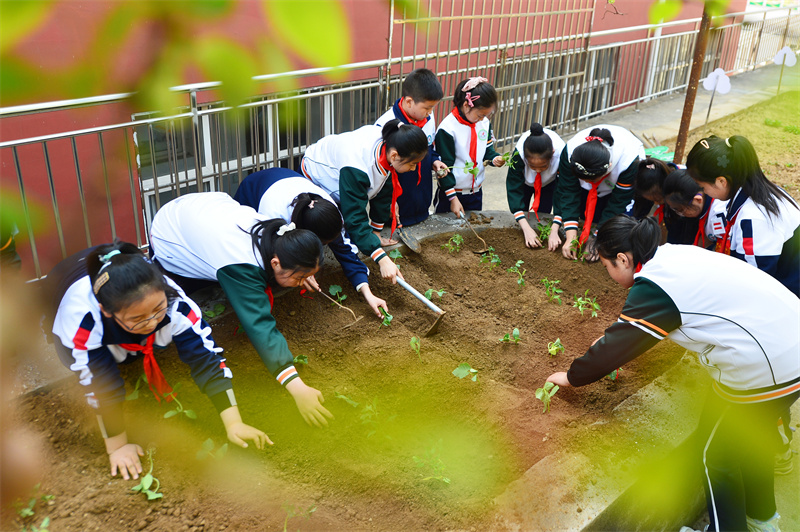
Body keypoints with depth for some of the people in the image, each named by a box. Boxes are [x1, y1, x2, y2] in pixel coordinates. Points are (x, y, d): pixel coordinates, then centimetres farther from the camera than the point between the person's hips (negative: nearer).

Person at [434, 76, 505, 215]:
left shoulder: (485, 123, -1)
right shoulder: (447, 128, -20)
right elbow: (445, 166, -18)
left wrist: (495, 158, -11)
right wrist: (452, 198, -18)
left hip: (476, 192, 6)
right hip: (451, 193, -6)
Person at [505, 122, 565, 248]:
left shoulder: (561, 155, -43)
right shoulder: (518, 154, -43)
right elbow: (514, 190, -38)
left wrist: (554, 230, -46)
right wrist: (526, 229, -46)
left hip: (549, 182, 0)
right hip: (524, 180, 0)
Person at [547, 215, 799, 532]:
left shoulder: (652, 288, -18)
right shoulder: (672, 254, 8)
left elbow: (613, 348, -9)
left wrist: (572, 377, 7)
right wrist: (614, 337, 32)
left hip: (765, 371, -9)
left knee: (716, 453, 11)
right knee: (752, 435, 29)